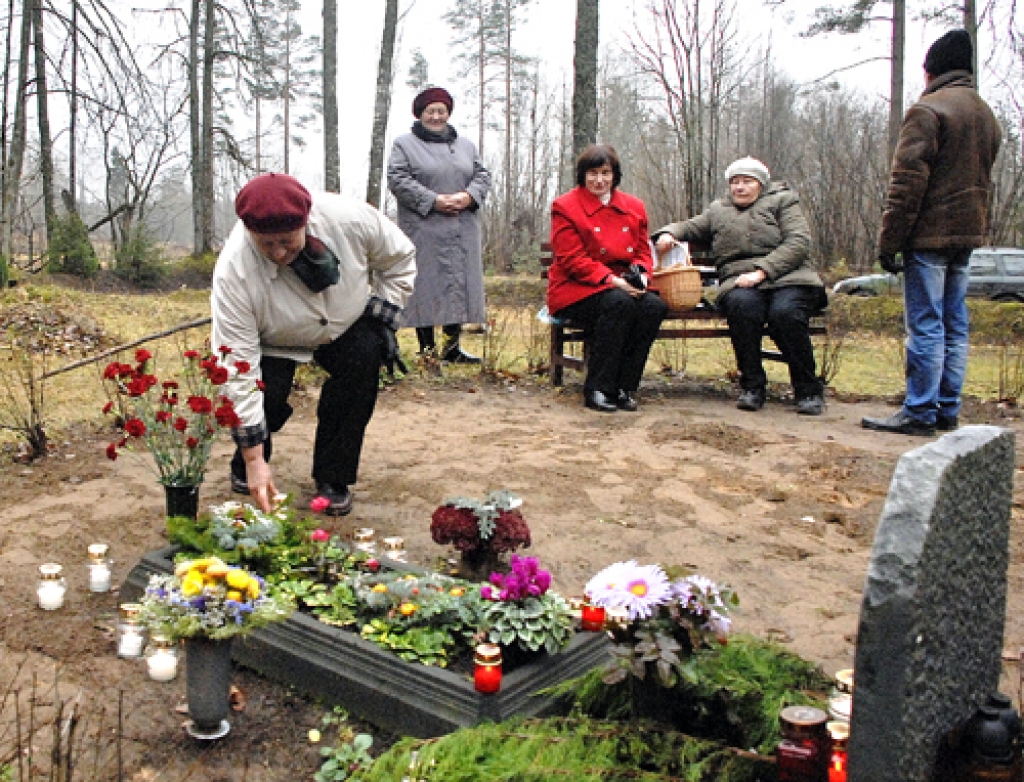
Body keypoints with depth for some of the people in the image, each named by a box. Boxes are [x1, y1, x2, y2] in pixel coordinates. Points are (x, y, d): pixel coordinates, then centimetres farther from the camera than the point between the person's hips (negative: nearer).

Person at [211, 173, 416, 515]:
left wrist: (379, 317, -17)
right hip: (273, 342, -2)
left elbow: (400, 258, -10)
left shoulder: (350, 217, -32)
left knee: (364, 359, -26)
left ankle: (333, 480, -11)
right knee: (265, 395, -26)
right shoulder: (233, 271, -37)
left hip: (346, 327, 2)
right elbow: (237, 370, -35)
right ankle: (245, 470, 11)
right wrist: (253, 460, -33)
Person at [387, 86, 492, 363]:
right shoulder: (405, 144, 6)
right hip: (423, 230, -4)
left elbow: (483, 175, 15)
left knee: (459, 285, 3)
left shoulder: (466, 145, 21)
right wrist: (433, 201, -16)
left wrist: (469, 196, -7)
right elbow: (398, 180, -6)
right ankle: (427, 348, 0)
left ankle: (453, 347, 10)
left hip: (462, 231, 5)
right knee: (426, 285, -6)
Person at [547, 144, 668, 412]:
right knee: (619, 303, -34)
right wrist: (611, 280, -21)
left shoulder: (634, 207, 14)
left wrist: (641, 274, -9)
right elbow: (572, 259, -10)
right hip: (576, 290, -5)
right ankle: (596, 390, -25)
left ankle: (623, 387, -16)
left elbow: (643, 250, 16)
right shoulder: (565, 206, -2)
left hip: (624, 287, 5)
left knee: (656, 306, -25)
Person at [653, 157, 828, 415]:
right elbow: (690, 227, 30)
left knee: (785, 312, -34)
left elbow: (798, 243, 0)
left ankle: (809, 389, -17)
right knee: (742, 304, -35)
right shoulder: (718, 211, 27)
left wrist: (761, 271, -14)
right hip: (739, 283, 2)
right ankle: (752, 385, -23)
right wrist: (668, 234, 4)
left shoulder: (781, 201, 14)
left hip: (787, 278, -1)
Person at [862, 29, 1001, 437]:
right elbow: (983, 180, 19)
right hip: (968, 234, 8)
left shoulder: (927, 110, -9)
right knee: (955, 325, 10)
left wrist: (889, 241, -13)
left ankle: (919, 413, -3)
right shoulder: (986, 114, 17)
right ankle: (947, 411, 15)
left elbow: (907, 184, -15)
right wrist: (979, 227, 20)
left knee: (925, 325, -6)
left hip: (930, 234, -8)